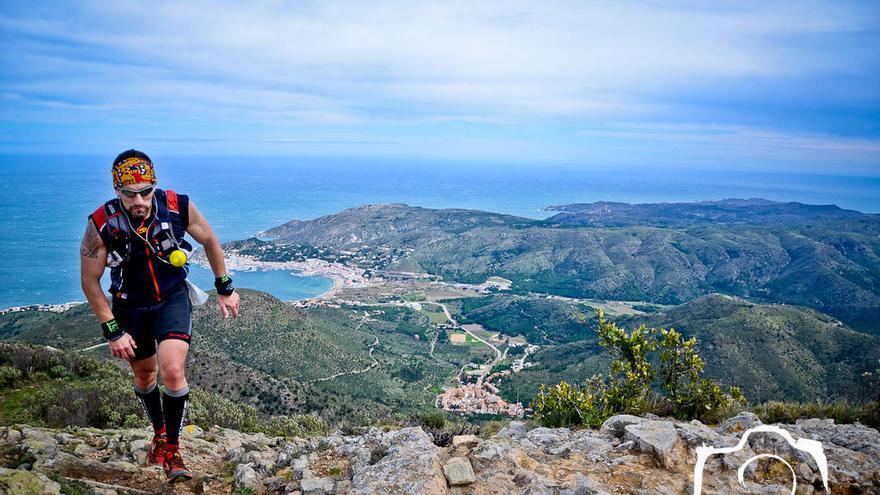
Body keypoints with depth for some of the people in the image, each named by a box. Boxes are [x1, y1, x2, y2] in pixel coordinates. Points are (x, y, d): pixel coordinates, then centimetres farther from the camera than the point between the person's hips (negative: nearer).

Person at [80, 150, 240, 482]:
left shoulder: (179, 207, -24)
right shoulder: (101, 224, -25)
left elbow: (209, 241, -4)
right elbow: (90, 281, -13)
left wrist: (225, 289, 2)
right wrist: (112, 331, -13)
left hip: (172, 298, -1)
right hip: (130, 305, 1)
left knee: (172, 371, -19)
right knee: (145, 373, 18)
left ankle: (172, 449, 2)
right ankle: (159, 432, 46)